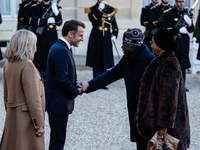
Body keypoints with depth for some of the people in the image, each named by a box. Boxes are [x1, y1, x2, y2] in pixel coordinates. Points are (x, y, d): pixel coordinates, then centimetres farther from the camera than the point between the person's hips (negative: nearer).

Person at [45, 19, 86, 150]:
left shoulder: (61, 48, 13)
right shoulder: (61, 51, -20)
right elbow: (62, 79, -25)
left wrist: (75, 83, 2)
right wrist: (76, 91, -10)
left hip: (58, 102, 11)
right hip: (58, 103, -11)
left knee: (57, 139, 18)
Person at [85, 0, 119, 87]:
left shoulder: (110, 10, 9)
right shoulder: (93, 9, 3)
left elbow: (114, 25, 12)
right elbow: (92, 19, -18)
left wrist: (114, 35, -1)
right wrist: (99, 9, -19)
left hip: (106, 38, 2)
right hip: (96, 38, -2)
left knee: (104, 61, 4)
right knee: (96, 60, 0)